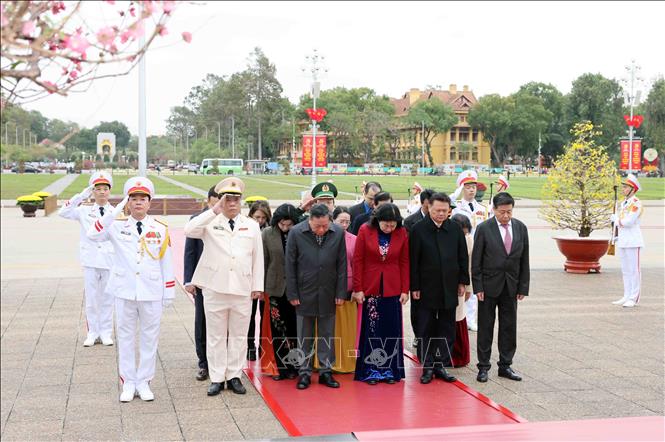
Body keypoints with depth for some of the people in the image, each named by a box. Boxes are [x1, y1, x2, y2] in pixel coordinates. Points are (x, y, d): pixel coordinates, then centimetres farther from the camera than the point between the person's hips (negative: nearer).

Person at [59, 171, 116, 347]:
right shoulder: (84, 211, 4)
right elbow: (63, 212, -9)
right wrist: (81, 196, -13)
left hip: (110, 261, 0)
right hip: (90, 260, 0)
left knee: (107, 298, 7)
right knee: (91, 298, 5)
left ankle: (106, 332, 17)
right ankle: (92, 333, 16)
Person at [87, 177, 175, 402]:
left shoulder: (161, 229, 2)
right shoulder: (117, 226, 0)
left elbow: (166, 262, 4)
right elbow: (93, 234, -18)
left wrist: (169, 293, 3)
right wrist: (116, 210, -19)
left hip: (152, 292, 0)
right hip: (124, 290, 0)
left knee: (149, 338, 7)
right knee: (125, 337, 7)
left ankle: (144, 382, 18)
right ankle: (128, 383, 17)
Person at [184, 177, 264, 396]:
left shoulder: (252, 225, 9)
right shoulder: (211, 222, 2)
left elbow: (258, 258, 9)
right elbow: (189, 230, -19)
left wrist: (257, 286, 4)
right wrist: (214, 211, -20)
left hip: (243, 289, 2)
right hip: (215, 287, -2)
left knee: (239, 335, 8)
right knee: (215, 336, 6)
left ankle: (234, 376, 18)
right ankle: (217, 378, 14)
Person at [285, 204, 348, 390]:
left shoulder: (338, 233, -6)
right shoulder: (296, 233, -10)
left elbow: (341, 265, 0)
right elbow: (290, 265, -5)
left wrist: (341, 293, -1)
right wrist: (292, 294, -6)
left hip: (328, 294, 1)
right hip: (304, 294, -1)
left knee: (327, 335, 9)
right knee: (304, 336, 8)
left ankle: (326, 371, 20)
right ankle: (304, 372, 18)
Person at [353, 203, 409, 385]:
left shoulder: (402, 233, -3)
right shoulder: (365, 231, -7)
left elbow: (404, 262, 3)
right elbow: (358, 261, -4)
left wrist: (405, 290, 0)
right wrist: (358, 288, -5)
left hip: (392, 289, 1)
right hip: (370, 288, -1)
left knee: (392, 330, 5)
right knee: (371, 330, 4)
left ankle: (390, 370, 15)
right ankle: (370, 370, 12)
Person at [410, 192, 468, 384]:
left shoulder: (455, 229, 4)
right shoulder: (419, 229, -6)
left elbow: (463, 257, 10)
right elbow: (413, 260, -5)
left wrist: (462, 282, 6)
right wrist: (414, 287, -8)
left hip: (449, 289, 3)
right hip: (427, 289, -3)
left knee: (447, 330, 8)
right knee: (425, 330, 3)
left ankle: (441, 365, 17)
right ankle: (427, 367, 12)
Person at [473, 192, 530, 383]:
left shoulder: (521, 228, 3)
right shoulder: (484, 229, -8)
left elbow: (524, 260, 6)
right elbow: (476, 260, -6)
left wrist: (523, 287, 2)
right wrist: (478, 287, -10)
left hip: (511, 286, 3)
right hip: (489, 285, -3)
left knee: (509, 327, 8)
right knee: (485, 327, 4)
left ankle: (505, 365, 19)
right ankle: (483, 366, 13)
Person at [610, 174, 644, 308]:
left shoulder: (636, 203, -13)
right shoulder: (624, 203, 14)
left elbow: (628, 222, -22)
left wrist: (616, 219, -5)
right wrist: (618, 236, 15)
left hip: (633, 242, -9)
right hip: (623, 241, 9)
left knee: (634, 270, -3)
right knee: (625, 270, 11)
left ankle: (634, 298, 1)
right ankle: (627, 296, 17)